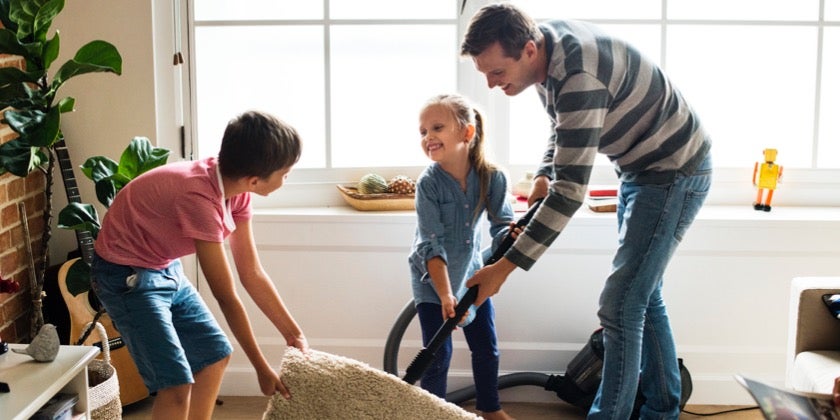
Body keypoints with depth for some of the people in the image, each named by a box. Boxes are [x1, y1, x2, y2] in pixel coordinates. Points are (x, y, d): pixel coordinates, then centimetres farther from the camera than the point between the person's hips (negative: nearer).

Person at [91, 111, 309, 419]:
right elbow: (226, 297, -26)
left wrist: (294, 334, 4)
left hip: (167, 270, 9)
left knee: (214, 356, 14)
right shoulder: (200, 197, -33)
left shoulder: (237, 189, -8)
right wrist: (261, 368, -17)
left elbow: (251, 273, 1)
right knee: (177, 385, -15)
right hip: (126, 275, -9)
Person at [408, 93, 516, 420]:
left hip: (470, 271, 3)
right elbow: (431, 245, -27)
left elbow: (502, 226, -15)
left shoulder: (492, 178, -16)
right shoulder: (428, 183, -24)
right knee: (439, 354, -3)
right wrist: (445, 295, -35)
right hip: (432, 277, -3)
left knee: (486, 348, 12)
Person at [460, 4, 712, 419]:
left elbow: (572, 189, -34)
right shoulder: (542, 45, -5)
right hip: (640, 168, 10)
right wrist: (543, 175, -3)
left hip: (674, 172, -10)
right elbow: (563, 125, 14)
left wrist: (506, 266, -32)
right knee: (642, 294, 17)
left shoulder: (579, 77, -34)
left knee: (620, 303, -11)